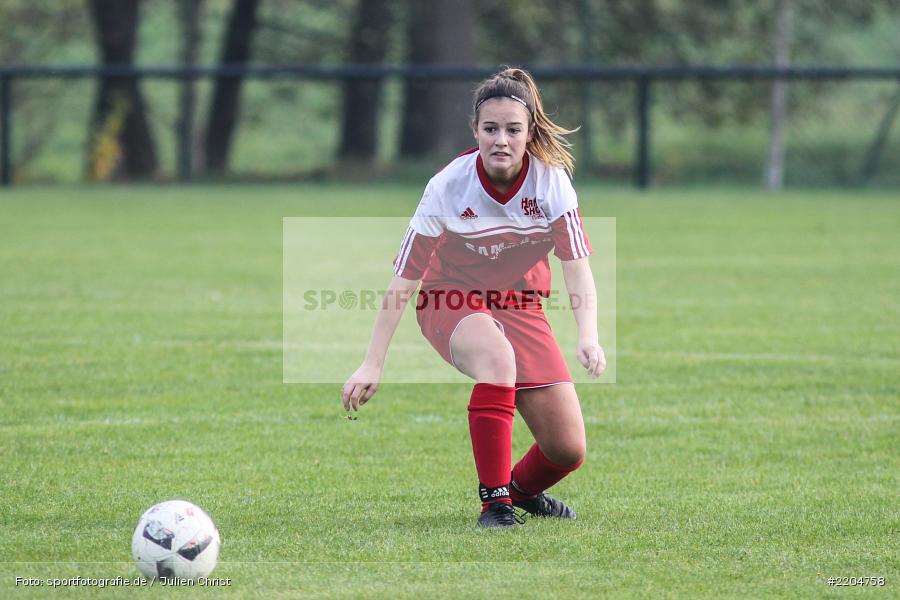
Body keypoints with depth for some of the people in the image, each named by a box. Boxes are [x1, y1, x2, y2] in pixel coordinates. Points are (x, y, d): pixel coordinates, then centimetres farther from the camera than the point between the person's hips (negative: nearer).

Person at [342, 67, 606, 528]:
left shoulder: (552, 180, -18)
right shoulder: (447, 187, -22)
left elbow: (576, 264, -21)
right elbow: (404, 278, -18)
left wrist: (588, 337, -40)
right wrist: (372, 365, -22)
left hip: (521, 305, 3)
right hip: (451, 301, -3)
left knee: (567, 450, -5)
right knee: (496, 353, -40)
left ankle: (522, 489, 33)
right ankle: (494, 502, -33)